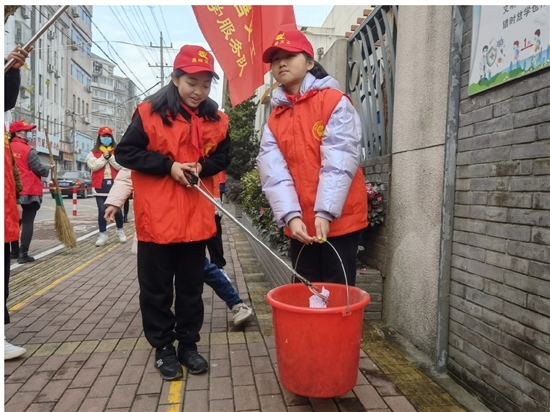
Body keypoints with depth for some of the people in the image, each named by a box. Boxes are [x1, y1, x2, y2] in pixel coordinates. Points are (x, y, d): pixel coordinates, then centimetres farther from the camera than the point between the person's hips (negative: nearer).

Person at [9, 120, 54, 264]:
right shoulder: (28, 150, -12)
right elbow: (39, 169, -12)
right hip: (29, 191, -7)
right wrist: (49, 167, 7)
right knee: (28, 222, -4)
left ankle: (14, 251, 23)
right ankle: (23, 254, -6)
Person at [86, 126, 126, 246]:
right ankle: (103, 234, 9)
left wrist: (110, 157, -12)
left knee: (117, 210, 2)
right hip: (100, 185, 0)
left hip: (114, 184, 0)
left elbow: (120, 166, -4)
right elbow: (93, 166, -8)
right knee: (102, 211, 0)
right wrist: (104, 157, -12)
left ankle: (120, 230, 26)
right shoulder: (93, 152, 7)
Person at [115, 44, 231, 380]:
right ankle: (163, 347, 25)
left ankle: (188, 344, 28)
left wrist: (202, 166, -7)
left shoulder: (216, 119, 5)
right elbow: (126, 152, -4)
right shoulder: (150, 113, -6)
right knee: (157, 289, 8)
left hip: (196, 217, 3)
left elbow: (223, 157, 14)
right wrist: (168, 166, -15)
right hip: (157, 217, -3)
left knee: (192, 287, 12)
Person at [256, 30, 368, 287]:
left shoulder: (334, 102, -4)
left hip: (339, 220, -4)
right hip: (300, 224, 5)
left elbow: (340, 162, -14)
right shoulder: (274, 119, 10)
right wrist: (290, 215, -17)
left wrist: (325, 213, -21)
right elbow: (274, 172, -3)